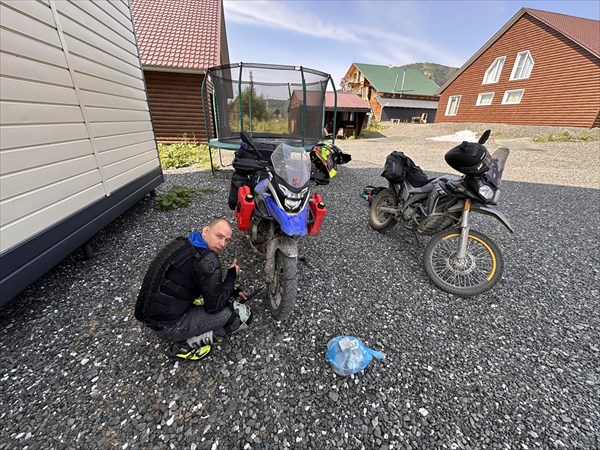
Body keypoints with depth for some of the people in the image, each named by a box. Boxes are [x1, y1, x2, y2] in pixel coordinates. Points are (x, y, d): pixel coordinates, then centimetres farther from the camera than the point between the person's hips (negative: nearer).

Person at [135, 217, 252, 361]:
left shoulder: (182, 243, 2)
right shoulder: (207, 260, -27)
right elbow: (214, 306, -17)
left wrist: (232, 290, 11)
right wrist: (232, 276, -5)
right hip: (169, 326, -9)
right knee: (243, 313, -11)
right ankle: (186, 345, 1)